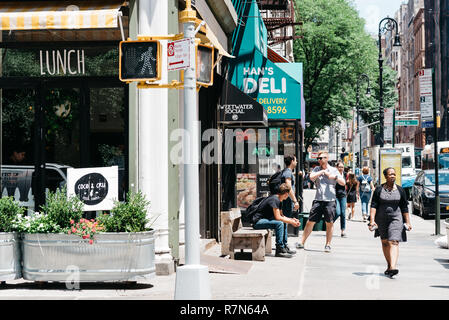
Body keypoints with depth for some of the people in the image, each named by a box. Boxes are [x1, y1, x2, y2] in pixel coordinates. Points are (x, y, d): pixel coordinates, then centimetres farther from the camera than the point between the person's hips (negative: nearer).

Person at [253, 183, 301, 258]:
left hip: (263, 219, 11)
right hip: (257, 221, -11)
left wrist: (291, 219, 3)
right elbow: (278, 217, -23)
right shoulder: (274, 200, -19)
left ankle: (284, 247, 12)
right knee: (279, 223, -27)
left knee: (284, 223, 15)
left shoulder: (279, 201, 13)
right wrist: (291, 222, -14)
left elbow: (281, 216, 18)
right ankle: (279, 250, -23)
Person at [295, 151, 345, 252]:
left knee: (329, 223, 1)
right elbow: (311, 177, -7)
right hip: (318, 200, 1)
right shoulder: (317, 169, 12)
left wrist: (335, 177, -10)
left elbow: (343, 183, 6)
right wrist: (322, 171, -7)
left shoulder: (334, 170, 9)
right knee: (310, 221, 0)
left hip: (330, 200, -1)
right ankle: (302, 243, 4)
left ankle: (328, 244, 10)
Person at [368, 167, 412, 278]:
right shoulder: (379, 189, 1)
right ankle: (389, 265, 28)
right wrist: (372, 220, -13)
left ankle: (393, 267, -28)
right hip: (381, 220, 2)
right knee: (384, 242, 11)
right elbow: (373, 205, -3)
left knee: (393, 242, -16)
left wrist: (407, 222, 5)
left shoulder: (400, 190, 3)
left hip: (396, 219, -2)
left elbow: (405, 208, 7)